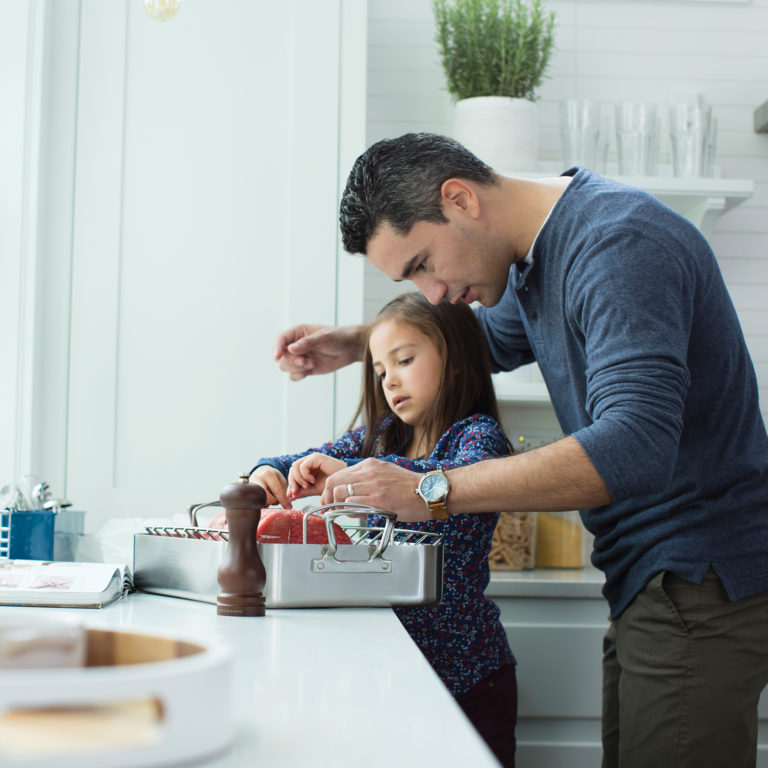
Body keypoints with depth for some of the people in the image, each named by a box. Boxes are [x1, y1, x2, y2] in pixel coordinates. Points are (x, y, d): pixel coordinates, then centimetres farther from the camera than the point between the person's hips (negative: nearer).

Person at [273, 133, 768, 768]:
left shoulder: (620, 245, -20)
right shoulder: (538, 252, 11)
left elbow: (632, 445, -32)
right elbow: (495, 337, 33)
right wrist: (356, 344, 19)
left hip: (700, 585, -9)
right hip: (650, 583, 9)